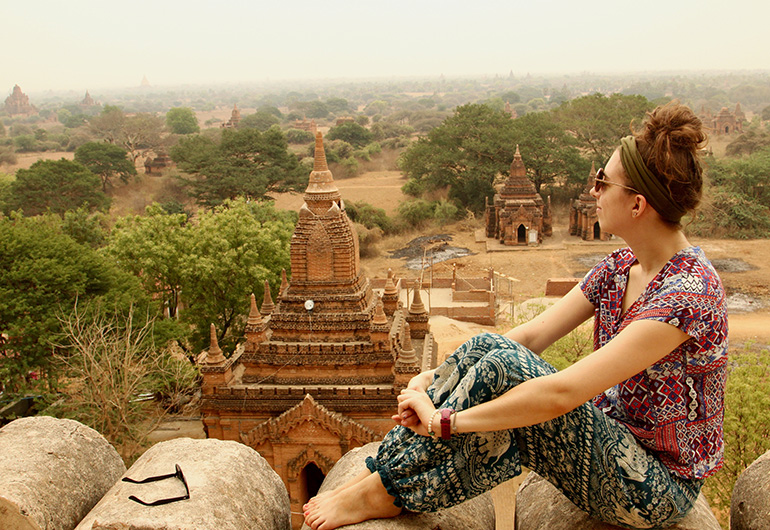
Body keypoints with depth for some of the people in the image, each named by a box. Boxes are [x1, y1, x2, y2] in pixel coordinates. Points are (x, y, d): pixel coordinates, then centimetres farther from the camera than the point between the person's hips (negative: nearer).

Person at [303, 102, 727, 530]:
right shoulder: (620, 267, 1)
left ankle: (385, 492, -12)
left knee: (504, 367, -29)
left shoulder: (688, 294, -27)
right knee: (487, 347, -17)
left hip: (659, 490, -7)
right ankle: (378, 475, -11)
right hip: (609, 441, 7)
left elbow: (561, 393, -34)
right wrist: (439, 377, -11)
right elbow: (533, 335, -1)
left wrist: (444, 420, -28)